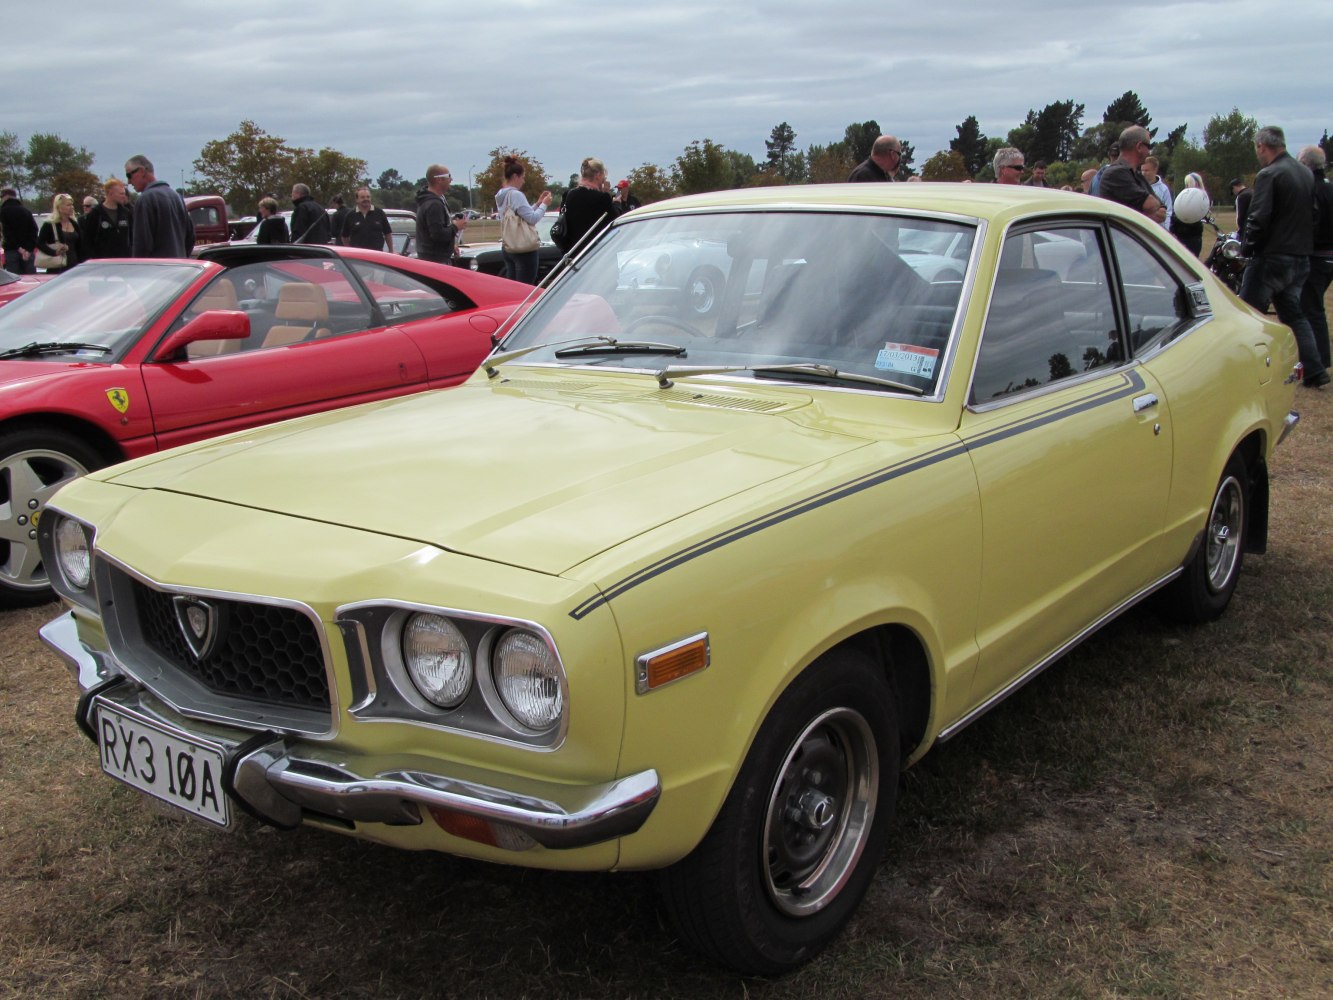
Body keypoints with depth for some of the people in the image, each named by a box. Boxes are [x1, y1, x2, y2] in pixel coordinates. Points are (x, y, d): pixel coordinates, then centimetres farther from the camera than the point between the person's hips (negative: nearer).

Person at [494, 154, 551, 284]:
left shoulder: (500, 196, 13)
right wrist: (544, 204, -4)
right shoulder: (516, 195, -14)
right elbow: (532, 218, -18)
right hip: (523, 250, -9)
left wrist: (538, 204, 16)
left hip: (506, 248, 9)